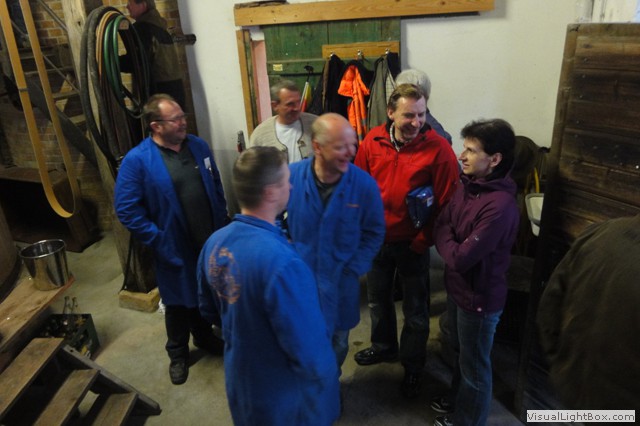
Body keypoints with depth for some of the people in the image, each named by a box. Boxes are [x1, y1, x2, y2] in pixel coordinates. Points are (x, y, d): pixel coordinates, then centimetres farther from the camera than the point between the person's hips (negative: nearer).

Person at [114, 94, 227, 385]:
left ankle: (204, 336, 49)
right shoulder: (137, 160, -17)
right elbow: (127, 210, -15)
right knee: (178, 302, 15)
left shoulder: (198, 146, -2)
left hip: (211, 241, 4)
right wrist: (159, 242, -16)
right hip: (175, 248, -4)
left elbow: (216, 186, 8)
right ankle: (178, 353, 39)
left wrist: (222, 223, 5)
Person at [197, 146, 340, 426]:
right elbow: (310, 355, -30)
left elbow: (209, 310, 3)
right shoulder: (282, 263, -38)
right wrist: (326, 376, -8)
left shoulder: (214, 243, -13)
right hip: (286, 398, -6)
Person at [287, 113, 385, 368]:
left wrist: (352, 270, -10)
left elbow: (374, 233, -4)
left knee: (337, 344, 22)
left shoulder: (365, 185, -17)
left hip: (340, 284, 0)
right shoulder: (290, 176, -16)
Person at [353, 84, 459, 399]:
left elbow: (445, 203, -15)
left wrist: (422, 241, -13)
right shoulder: (372, 141, -9)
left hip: (412, 243, -3)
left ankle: (413, 366, 37)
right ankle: (384, 346, 49)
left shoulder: (438, 149, -19)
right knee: (377, 298, 23)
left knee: (415, 310, 14)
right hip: (376, 238, 4)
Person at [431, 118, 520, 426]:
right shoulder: (467, 185, -3)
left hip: (479, 298, -8)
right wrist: (452, 242, -16)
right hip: (457, 288, 8)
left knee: (474, 366, 15)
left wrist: (446, 240, -12)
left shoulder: (500, 206, -31)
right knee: (459, 352, 29)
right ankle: (457, 399, 53)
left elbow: (461, 258, -30)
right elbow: (440, 226, 3)